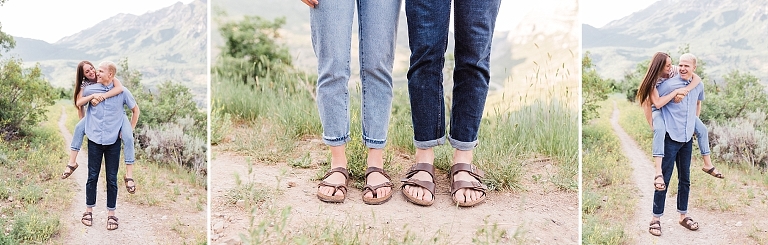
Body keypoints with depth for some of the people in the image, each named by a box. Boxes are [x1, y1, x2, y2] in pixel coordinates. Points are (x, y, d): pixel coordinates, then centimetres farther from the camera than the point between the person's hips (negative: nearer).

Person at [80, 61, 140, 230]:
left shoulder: (122, 92, -2)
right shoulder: (89, 90, 1)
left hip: (113, 141, -1)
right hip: (94, 140, 1)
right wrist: (84, 126, 21)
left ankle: (111, 214, 13)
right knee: (92, 176, 6)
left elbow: (135, 109, 13)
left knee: (112, 178, 4)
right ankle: (88, 210, 21)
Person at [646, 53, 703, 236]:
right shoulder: (668, 84, -11)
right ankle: (656, 219, 3)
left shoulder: (698, 85, 6)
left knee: (685, 178, 13)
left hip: (687, 139, 6)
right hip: (670, 138, -5)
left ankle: (683, 216, 26)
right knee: (664, 178, -4)